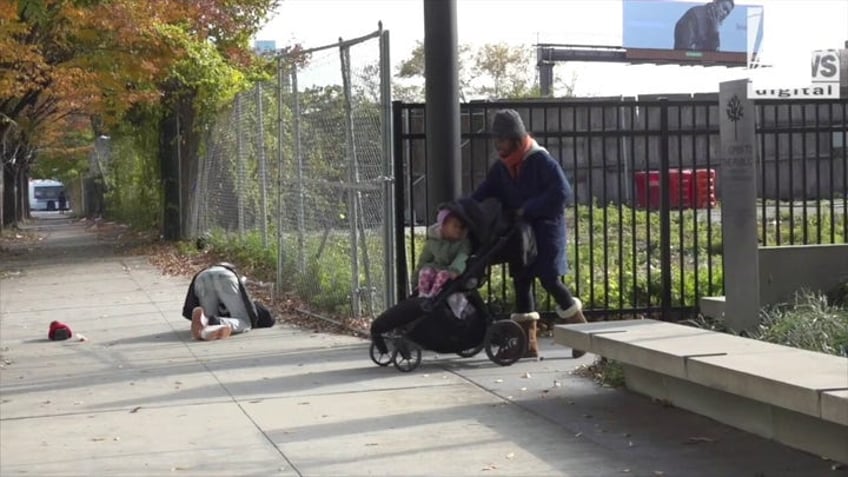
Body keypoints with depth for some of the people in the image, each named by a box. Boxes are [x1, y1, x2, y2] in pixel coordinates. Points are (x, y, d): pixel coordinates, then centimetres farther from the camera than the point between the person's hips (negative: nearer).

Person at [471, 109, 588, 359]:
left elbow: (562, 192, -20)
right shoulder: (501, 167, 7)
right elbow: (483, 194, 8)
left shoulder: (540, 160, -14)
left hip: (546, 228, -7)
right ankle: (528, 343, 9)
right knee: (521, 282, 4)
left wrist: (527, 209, -19)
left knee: (550, 279, -12)